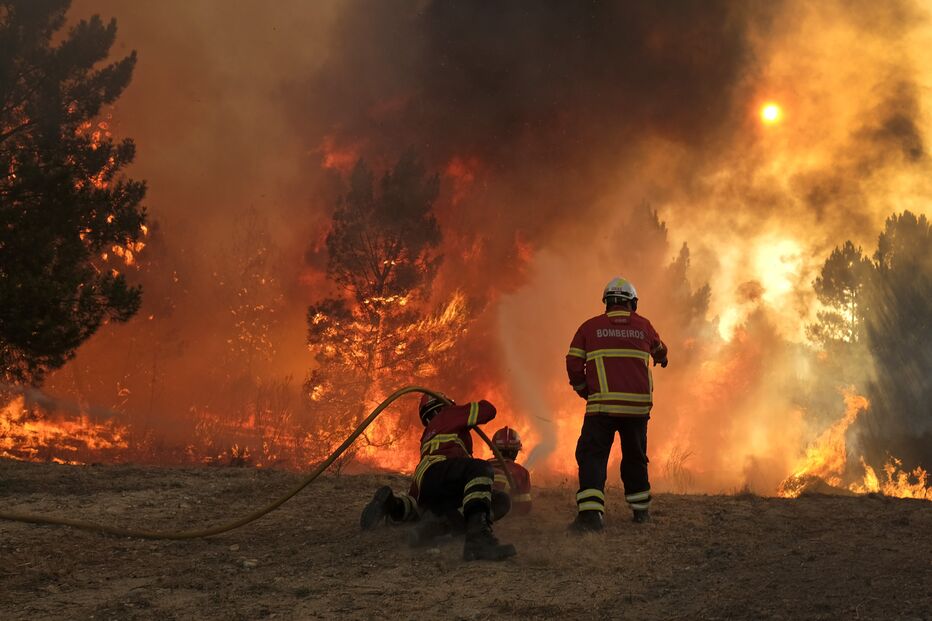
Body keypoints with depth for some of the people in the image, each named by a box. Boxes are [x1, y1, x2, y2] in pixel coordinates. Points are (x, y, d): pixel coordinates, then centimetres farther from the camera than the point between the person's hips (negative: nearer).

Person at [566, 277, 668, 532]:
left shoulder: (590, 327, 4)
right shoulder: (644, 326, 11)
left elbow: (574, 364, 1)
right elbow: (659, 350, 33)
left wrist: (584, 391, 18)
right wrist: (661, 358, 58)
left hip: (603, 405, -3)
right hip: (638, 404, 3)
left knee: (592, 456, -4)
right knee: (635, 456, 19)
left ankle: (590, 512, -22)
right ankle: (641, 509, 30)